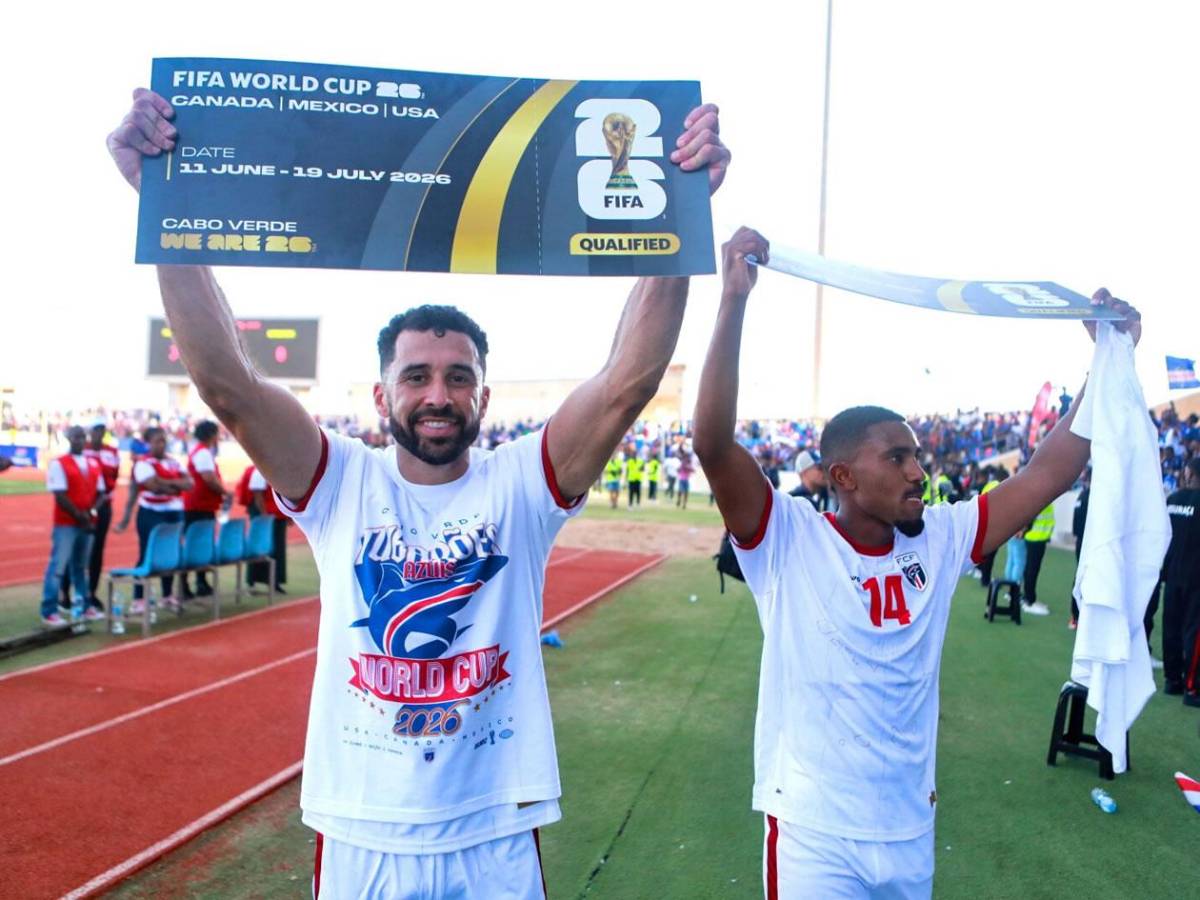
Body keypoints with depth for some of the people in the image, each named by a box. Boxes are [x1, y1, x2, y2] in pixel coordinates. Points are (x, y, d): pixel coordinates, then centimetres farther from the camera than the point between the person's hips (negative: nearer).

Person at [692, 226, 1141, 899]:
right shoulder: (789, 539, -16)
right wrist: (735, 299, -34)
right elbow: (714, 443, -28)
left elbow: (1048, 475, 2)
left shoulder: (940, 539, -1)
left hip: (912, 827, 5)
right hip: (814, 832, -5)